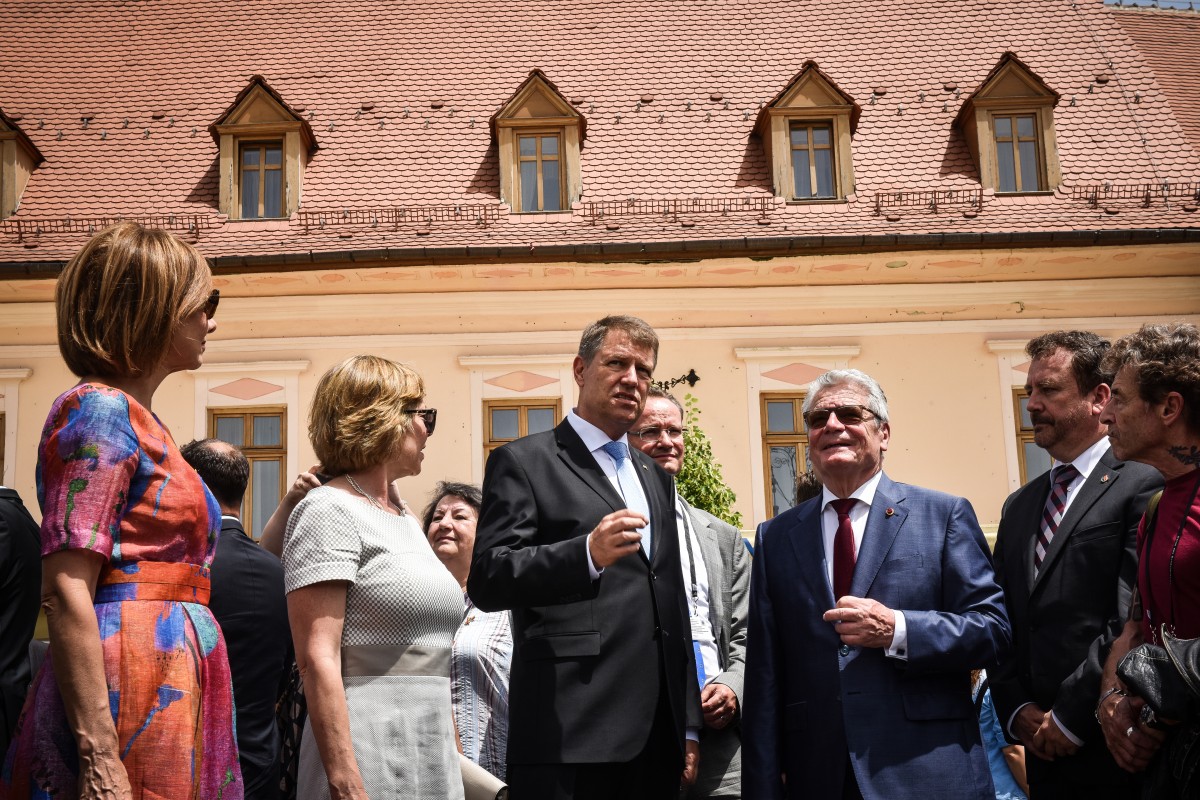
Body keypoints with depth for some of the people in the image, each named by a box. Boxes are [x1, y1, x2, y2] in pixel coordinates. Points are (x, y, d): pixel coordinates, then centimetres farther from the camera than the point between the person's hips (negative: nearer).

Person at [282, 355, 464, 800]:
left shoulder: (405, 521, 14)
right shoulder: (329, 511, -10)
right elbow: (317, 659, -18)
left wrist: (454, 762, 17)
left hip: (434, 761, 8)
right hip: (370, 761, -8)